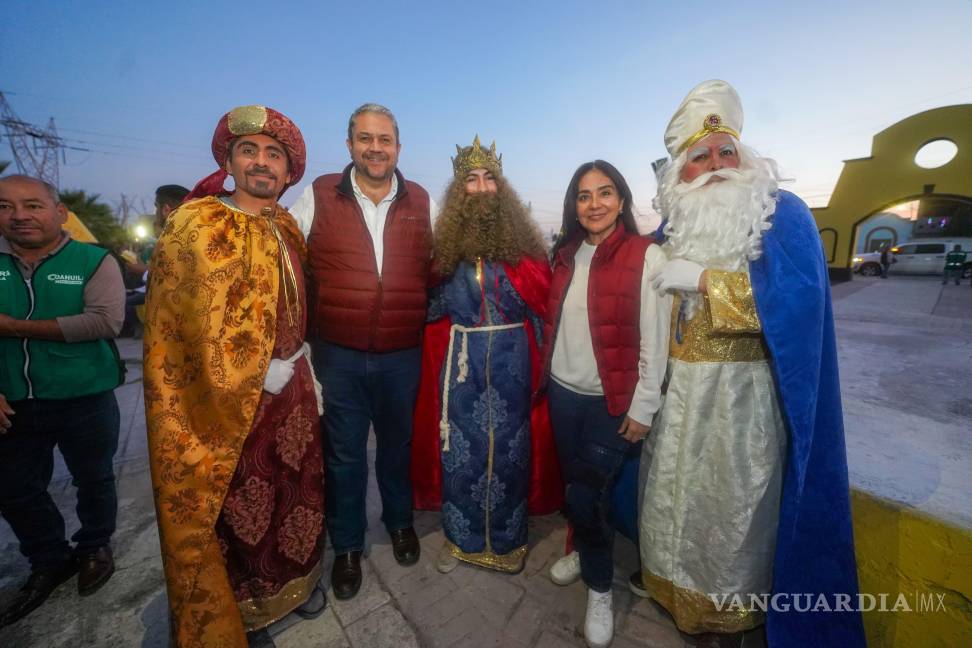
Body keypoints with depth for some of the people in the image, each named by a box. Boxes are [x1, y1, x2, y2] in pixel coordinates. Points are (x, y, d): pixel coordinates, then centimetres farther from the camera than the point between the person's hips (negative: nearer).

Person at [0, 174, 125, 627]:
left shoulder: (94, 260, -10)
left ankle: (94, 548, 38)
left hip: (85, 399, -4)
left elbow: (106, 321, -24)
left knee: (93, 480, 13)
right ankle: (49, 561, 38)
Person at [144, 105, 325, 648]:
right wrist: (265, 373, -15)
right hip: (232, 405, -5)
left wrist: (303, 368, 12)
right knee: (238, 510, 12)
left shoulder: (288, 228, 8)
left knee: (297, 490, 19)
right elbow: (199, 328, -15)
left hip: (292, 387, 6)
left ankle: (296, 580, 44)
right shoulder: (197, 226, -10)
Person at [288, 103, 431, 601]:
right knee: (343, 453, 14)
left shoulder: (422, 202, 2)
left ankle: (399, 520, 47)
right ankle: (346, 545, 38)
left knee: (397, 443, 20)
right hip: (338, 355, -1)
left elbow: (437, 269, 12)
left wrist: (426, 319, 3)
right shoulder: (317, 196, -2)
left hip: (403, 355, 1)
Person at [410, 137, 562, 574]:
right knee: (459, 446, 10)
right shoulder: (445, 243, 2)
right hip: (461, 355, 1)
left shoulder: (523, 240, 0)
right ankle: (461, 537, 33)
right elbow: (429, 304, 6)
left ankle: (507, 539, 33)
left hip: (512, 356, 0)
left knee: (509, 444, 10)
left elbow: (543, 299, -3)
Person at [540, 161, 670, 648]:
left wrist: (642, 408, -11)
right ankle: (582, 549, 46)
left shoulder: (646, 256, -10)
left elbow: (654, 341, -11)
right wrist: (547, 377, 10)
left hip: (612, 401, -5)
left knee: (588, 494, -1)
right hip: (563, 392, 5)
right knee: (574, 484, 17)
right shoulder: (566, 254, 7)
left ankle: (600, 588, 26)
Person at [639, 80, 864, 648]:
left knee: (733, 505, 11)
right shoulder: (676, 226, 9)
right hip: (679, 393, 5)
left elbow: (800, 299, -20)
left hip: (743, 395, -5)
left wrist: (705, 279, -20)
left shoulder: (783, 214, -6)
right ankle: (678, 588, 44)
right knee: (676, 495, 19)